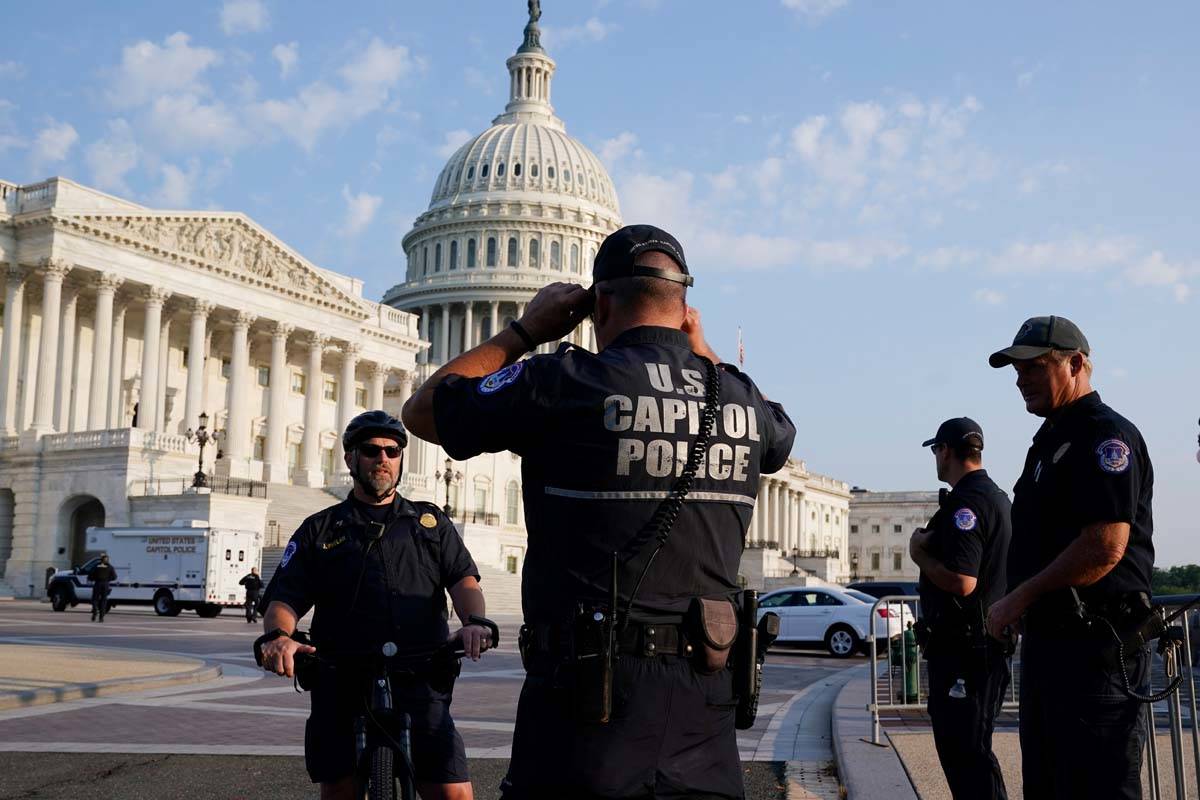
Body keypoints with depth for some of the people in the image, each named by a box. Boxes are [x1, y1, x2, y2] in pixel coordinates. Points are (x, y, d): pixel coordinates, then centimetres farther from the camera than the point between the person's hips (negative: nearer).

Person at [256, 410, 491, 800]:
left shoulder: (431, 522, 17)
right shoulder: (320, 530, 15)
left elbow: (464, 580, 5)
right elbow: (284, 598, 5)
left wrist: (473, 622, -18)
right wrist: (276, 635, -18)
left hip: (420, 691, 0)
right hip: (342, 691, 1)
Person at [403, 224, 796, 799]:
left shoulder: (566, 384, -11)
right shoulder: (742, 400, 4)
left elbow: (422, 410, 5)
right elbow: (779, 435, 32)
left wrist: (525, 330, 10)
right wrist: (700, 348, 26)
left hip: (588, 693, -4)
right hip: (703, 696, 4)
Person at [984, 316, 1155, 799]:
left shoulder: (1107, 436, -12)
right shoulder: (1050, 441, 19)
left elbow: (1105, 547, -23)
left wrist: (1019, 598, -16)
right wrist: (1018, 607, 13)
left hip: (1095, 648, -10)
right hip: (1048, 641, 10)